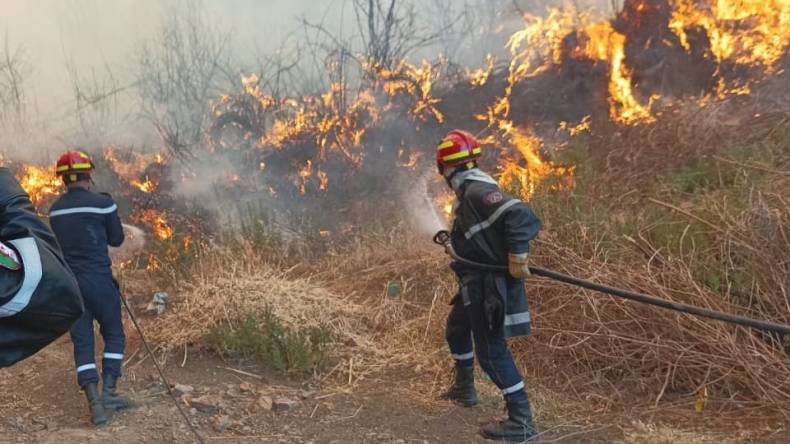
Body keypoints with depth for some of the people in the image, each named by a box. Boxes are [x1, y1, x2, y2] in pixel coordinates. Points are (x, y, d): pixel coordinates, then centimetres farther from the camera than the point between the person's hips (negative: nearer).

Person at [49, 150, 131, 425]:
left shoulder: (55, 209, 6)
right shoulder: (102, 203, -9)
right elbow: (117, 239, 3)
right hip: (99, 281, -4)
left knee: (82, 343, 6)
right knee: (113, 335, 13)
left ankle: (94, 402, -3)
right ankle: (109, 393, 6)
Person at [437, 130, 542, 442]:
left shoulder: (477, 190, -22)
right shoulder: (469, 189, 10)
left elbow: (520, 215, -32)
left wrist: (518, 257, -30)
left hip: (489, 282, -11)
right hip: (477, 281, 11)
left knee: (491, 349, -8)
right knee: (456, 328, 27)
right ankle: (464, 389, 45)